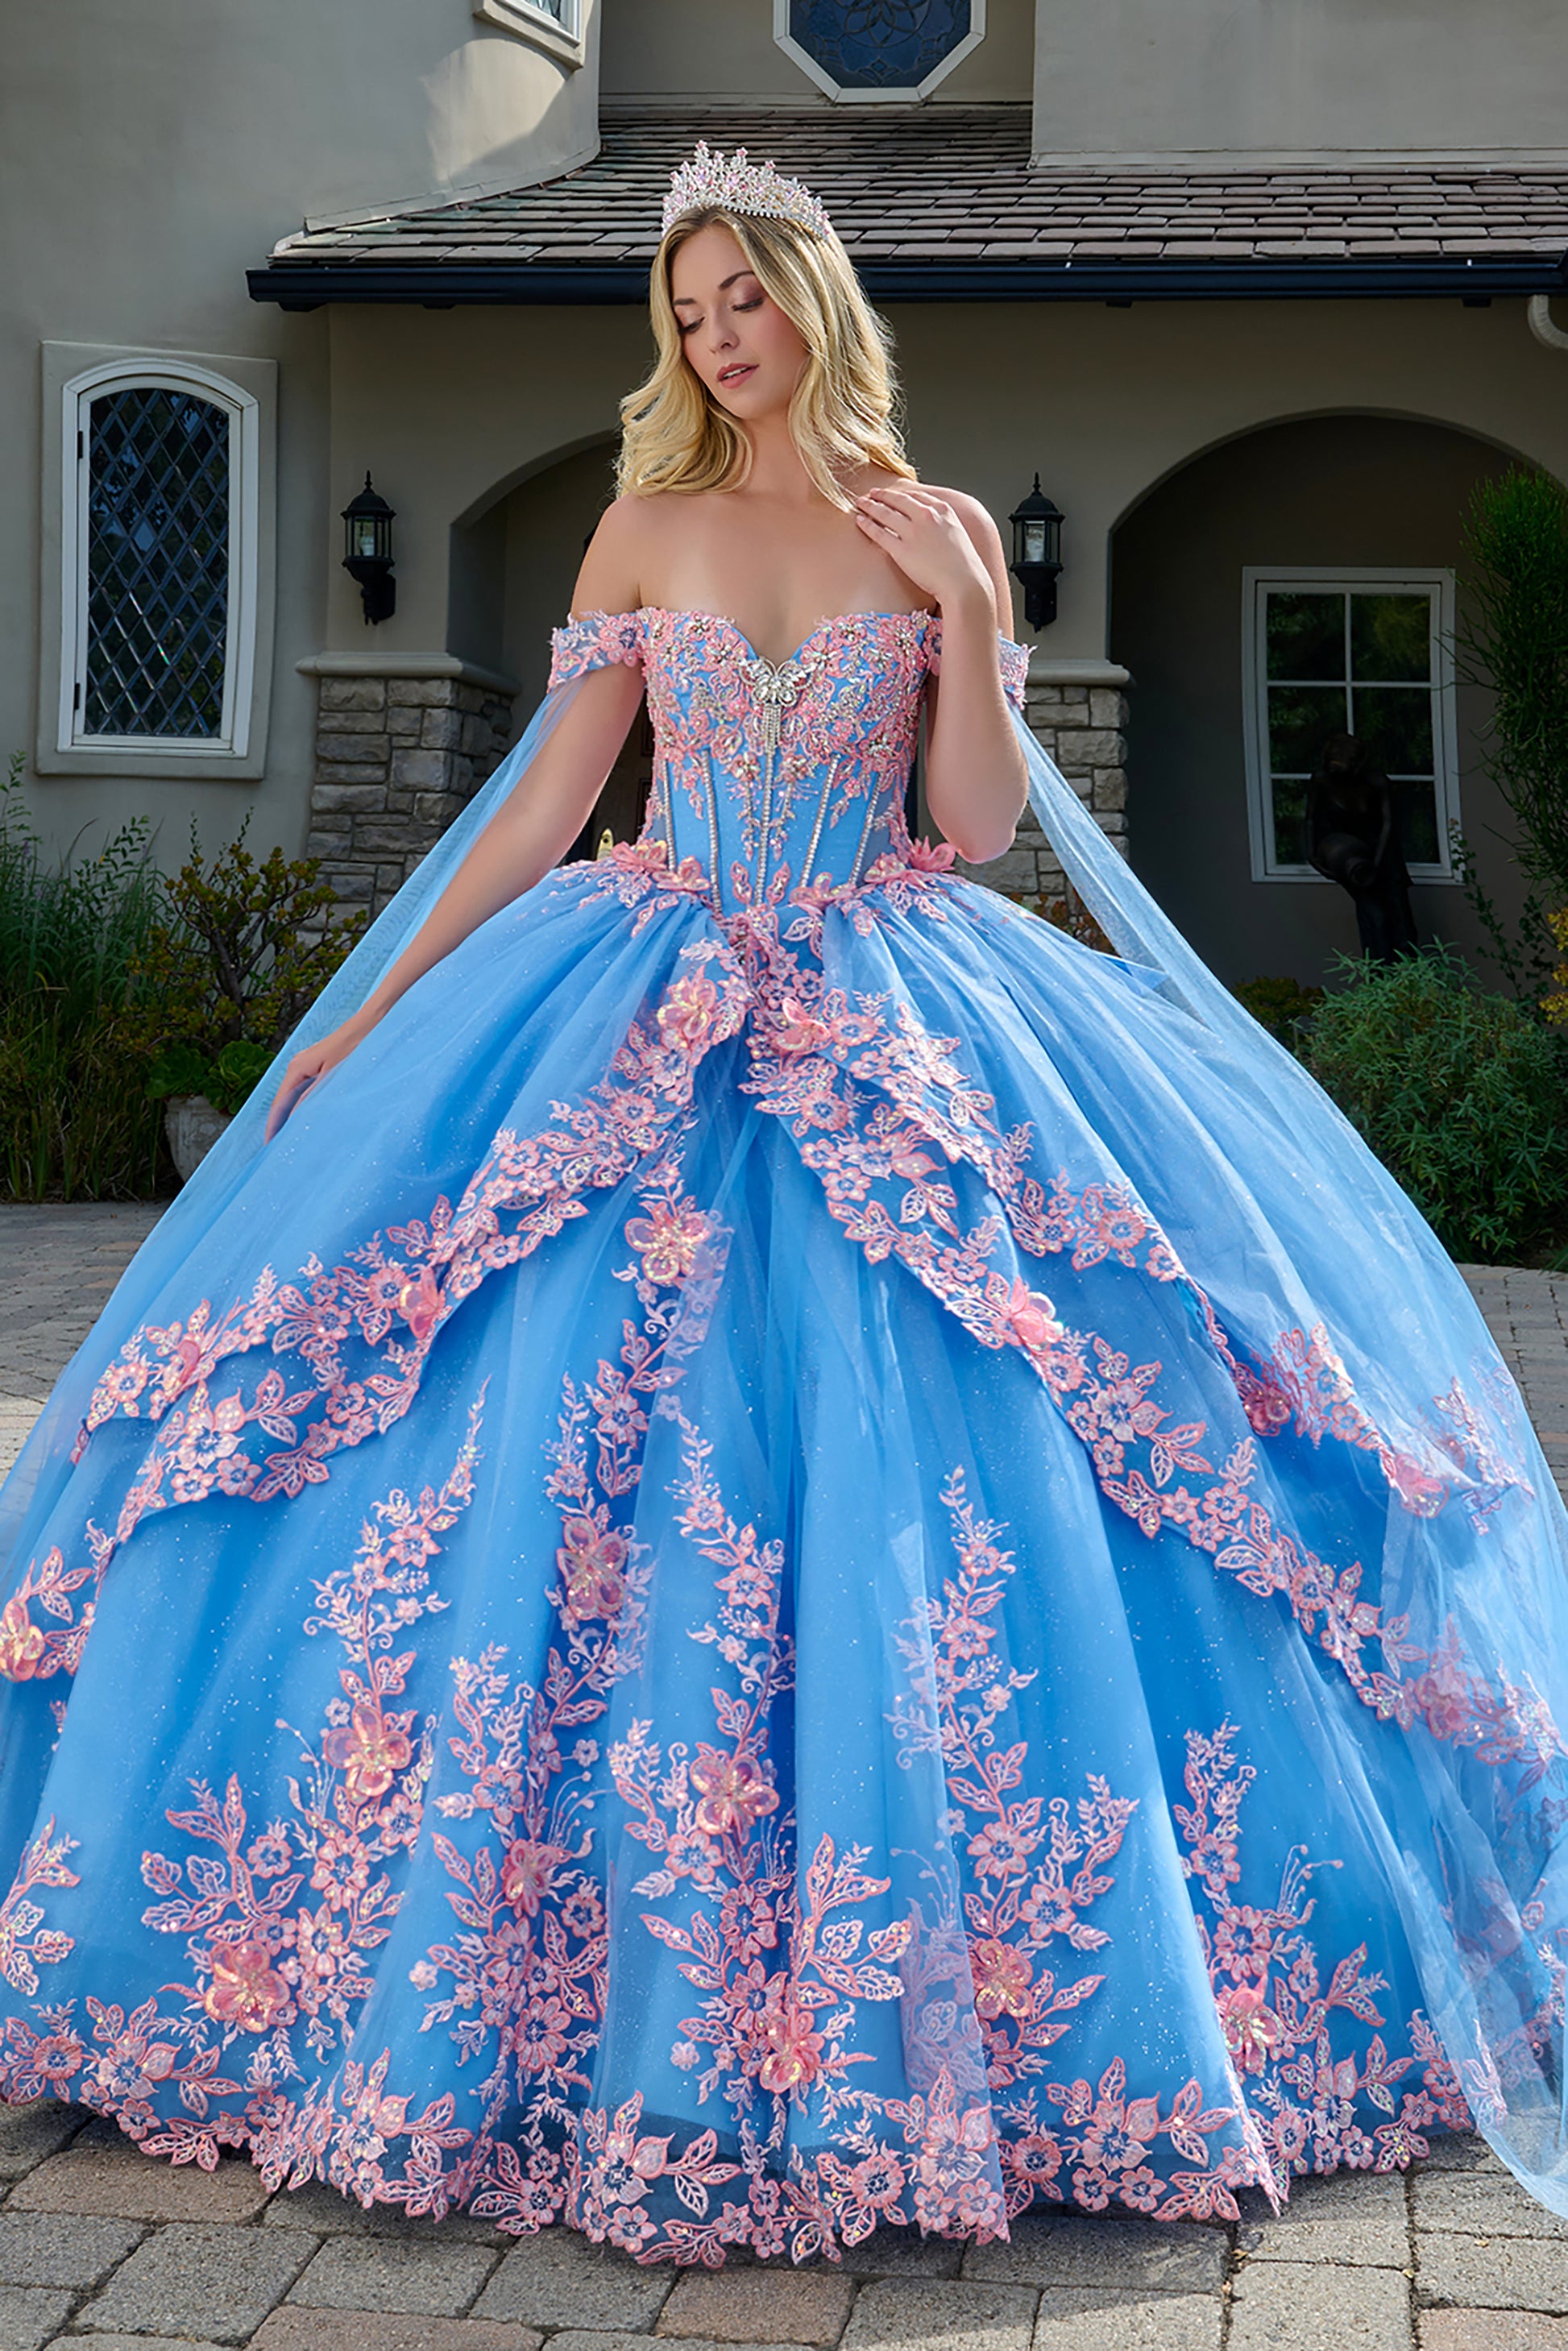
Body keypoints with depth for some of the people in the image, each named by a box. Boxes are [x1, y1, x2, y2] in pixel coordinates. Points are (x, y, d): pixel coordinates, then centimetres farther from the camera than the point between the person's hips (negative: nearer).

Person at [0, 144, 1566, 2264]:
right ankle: (589, 1988, 8)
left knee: (900, 1482, -7)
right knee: (581, 1464, -6)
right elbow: (543, 799, 8)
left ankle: (925, 2004, 7)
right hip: (650, 1022, 1)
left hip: (891, 1031, -1)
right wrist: (372, 1014, 4)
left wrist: (955, 605, -10)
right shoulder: (650, 529, 9)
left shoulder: (942, 531, 7)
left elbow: (984, 819, 2)